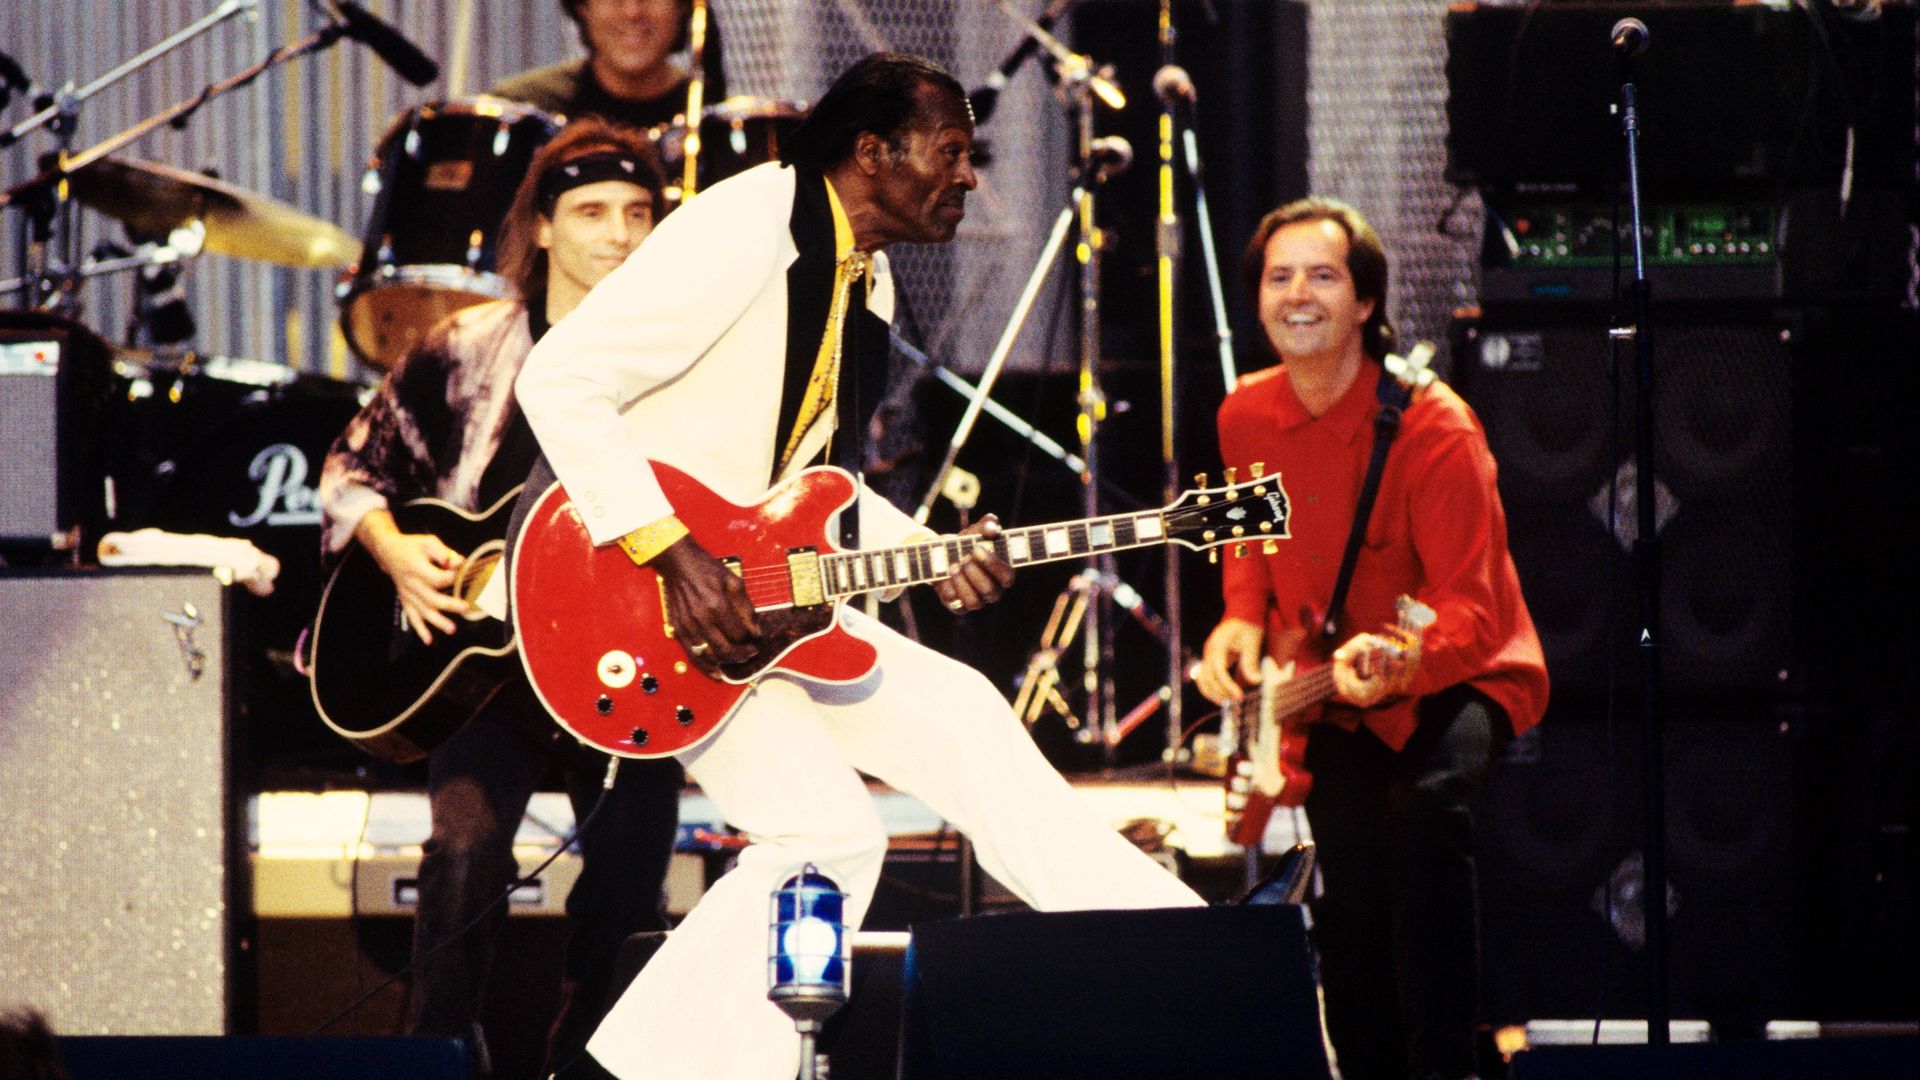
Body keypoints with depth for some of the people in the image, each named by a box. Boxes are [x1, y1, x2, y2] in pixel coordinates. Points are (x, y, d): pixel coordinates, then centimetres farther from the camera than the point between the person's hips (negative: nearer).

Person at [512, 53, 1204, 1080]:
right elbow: (559, 380, -23)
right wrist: (671, 555, -27)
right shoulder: (740, 234, -18)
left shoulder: (866, 284, 12)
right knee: (823, 825, -19)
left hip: (762, 594, 9)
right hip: (639, 583, -9)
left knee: (961, 719, 5)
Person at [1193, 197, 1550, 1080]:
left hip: (1453, 677, -6)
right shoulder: (1246, 418, -2)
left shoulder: (1431, 428, -22)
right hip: (1324, 690, 6)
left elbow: (1470, 609, -26)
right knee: (1353, 896, 1)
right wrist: (1243, 619, -1)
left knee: (1425, 803, -35)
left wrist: (1399, 664, -45)